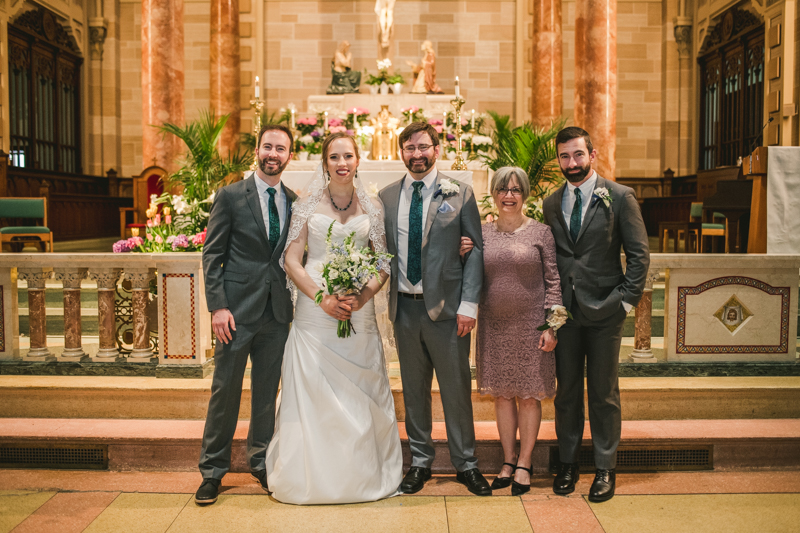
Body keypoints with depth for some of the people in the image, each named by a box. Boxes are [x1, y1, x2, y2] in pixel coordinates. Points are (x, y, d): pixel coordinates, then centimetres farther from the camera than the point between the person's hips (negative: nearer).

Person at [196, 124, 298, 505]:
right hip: (238, 310, -3)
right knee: (225, 391, 3)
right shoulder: (230, 196, -1)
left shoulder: (295, 203, 9)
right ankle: (213, 470, 17)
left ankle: (261, 462, 27)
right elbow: (212, 255, -3)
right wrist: (217, 306, -11)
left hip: (278, 312, 3)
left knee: (267, 391, 12)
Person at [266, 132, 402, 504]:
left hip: (360, 312, 2)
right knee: (312, 396, 1)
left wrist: (364, 296, -13)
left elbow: (383, 263, 5)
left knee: (360, 397, 6)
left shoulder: (371, 208, 7)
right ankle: (312, 475, 16)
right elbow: (291, 260, -2)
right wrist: (322, 298, -14)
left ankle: (362, 476, 22)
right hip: (314, 312, -1)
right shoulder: (307, 205, 2)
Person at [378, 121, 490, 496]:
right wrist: (385, 294, -1)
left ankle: (465, 464, 22)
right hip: (405, 307, 3)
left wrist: (469, 303, -10)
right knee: (413, 389, 12)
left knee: (457, 388, 5)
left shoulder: (460, 194, 0)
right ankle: (420, 462, 27)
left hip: (446, 307, -2)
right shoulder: (386, 197, 8)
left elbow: (477, 249, -2)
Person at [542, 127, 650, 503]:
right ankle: (567, 463, 24)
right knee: (566, 391, 10)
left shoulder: (619, 197, -2)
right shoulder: (551, 204, 9)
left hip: (604, 311, -3)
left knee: (604, 393, 5)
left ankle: (605, 469, 19)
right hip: (564, 311, 3)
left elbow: (639, 254, -2)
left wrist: (627, 301, -9)